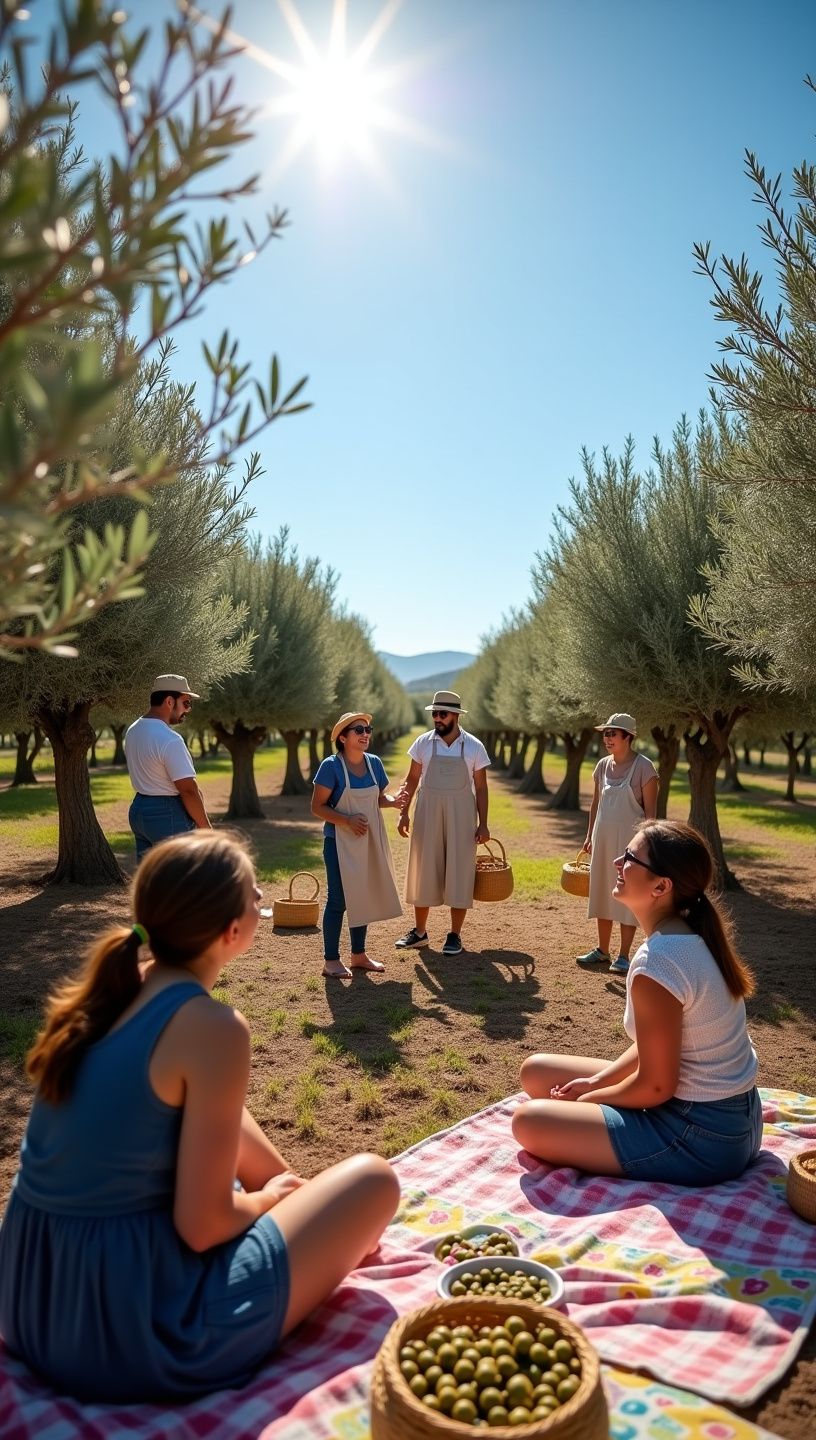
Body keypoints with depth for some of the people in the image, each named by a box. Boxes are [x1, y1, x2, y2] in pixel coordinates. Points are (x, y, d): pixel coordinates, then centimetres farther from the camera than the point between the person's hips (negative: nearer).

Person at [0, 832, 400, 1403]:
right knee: (374, 1179, 5)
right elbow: (202, 1225, -19)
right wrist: (268, 1197, 2)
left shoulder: (105, 990, 2)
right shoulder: (213, 1027, -22)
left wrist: (281, 1181, 21)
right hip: (137, 1331, -7)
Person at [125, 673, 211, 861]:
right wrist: (205, 828, -11)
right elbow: (188, 789, -21)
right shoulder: (169, 739, -21)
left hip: (138, 809, 9)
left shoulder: (133, 731, 9)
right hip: (168, 816, -9)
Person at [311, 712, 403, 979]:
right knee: (338, 899, 0)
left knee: (363, 897, 14)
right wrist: (347, 820, -25)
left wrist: (394, 800, -9)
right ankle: (331, 960, 11)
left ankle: (358, 954, 27)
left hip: (369, 841, 6)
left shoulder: (374, 763, 3)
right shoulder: (331, 766, -14)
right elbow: (317, 807, -14)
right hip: (340, 842, -6)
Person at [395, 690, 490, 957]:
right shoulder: (423, 743, 1)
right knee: (423, 870, 7)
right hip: (427, 815, 1)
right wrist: (403, 812, -2)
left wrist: (483, 824, -3)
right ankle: (419, 931, 20)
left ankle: (455, 935, 13)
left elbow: (481, 788, 1)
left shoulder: (474, 746, -2)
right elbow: (412, 779, 6)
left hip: (461, 816, -1)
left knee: (459, 873, 2)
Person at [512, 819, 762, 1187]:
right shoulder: (692, 936, 0)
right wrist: (596, 1081, 2)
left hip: (703, 1138, -9)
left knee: (529, 1120, -14)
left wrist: (589, 1098, -5)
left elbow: (655, 1086, -22)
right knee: (536, 1071, 10)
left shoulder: (657, 963, -29)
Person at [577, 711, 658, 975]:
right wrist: (589, 837, 13)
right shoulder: (603, 765, 6)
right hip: (603, 839, 6)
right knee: (602, 893, 13)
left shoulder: (643, 767, -11)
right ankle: (602, 950, 25)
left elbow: (651, 810, -11)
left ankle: (623, 956, 12)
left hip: (630, 840, -6)